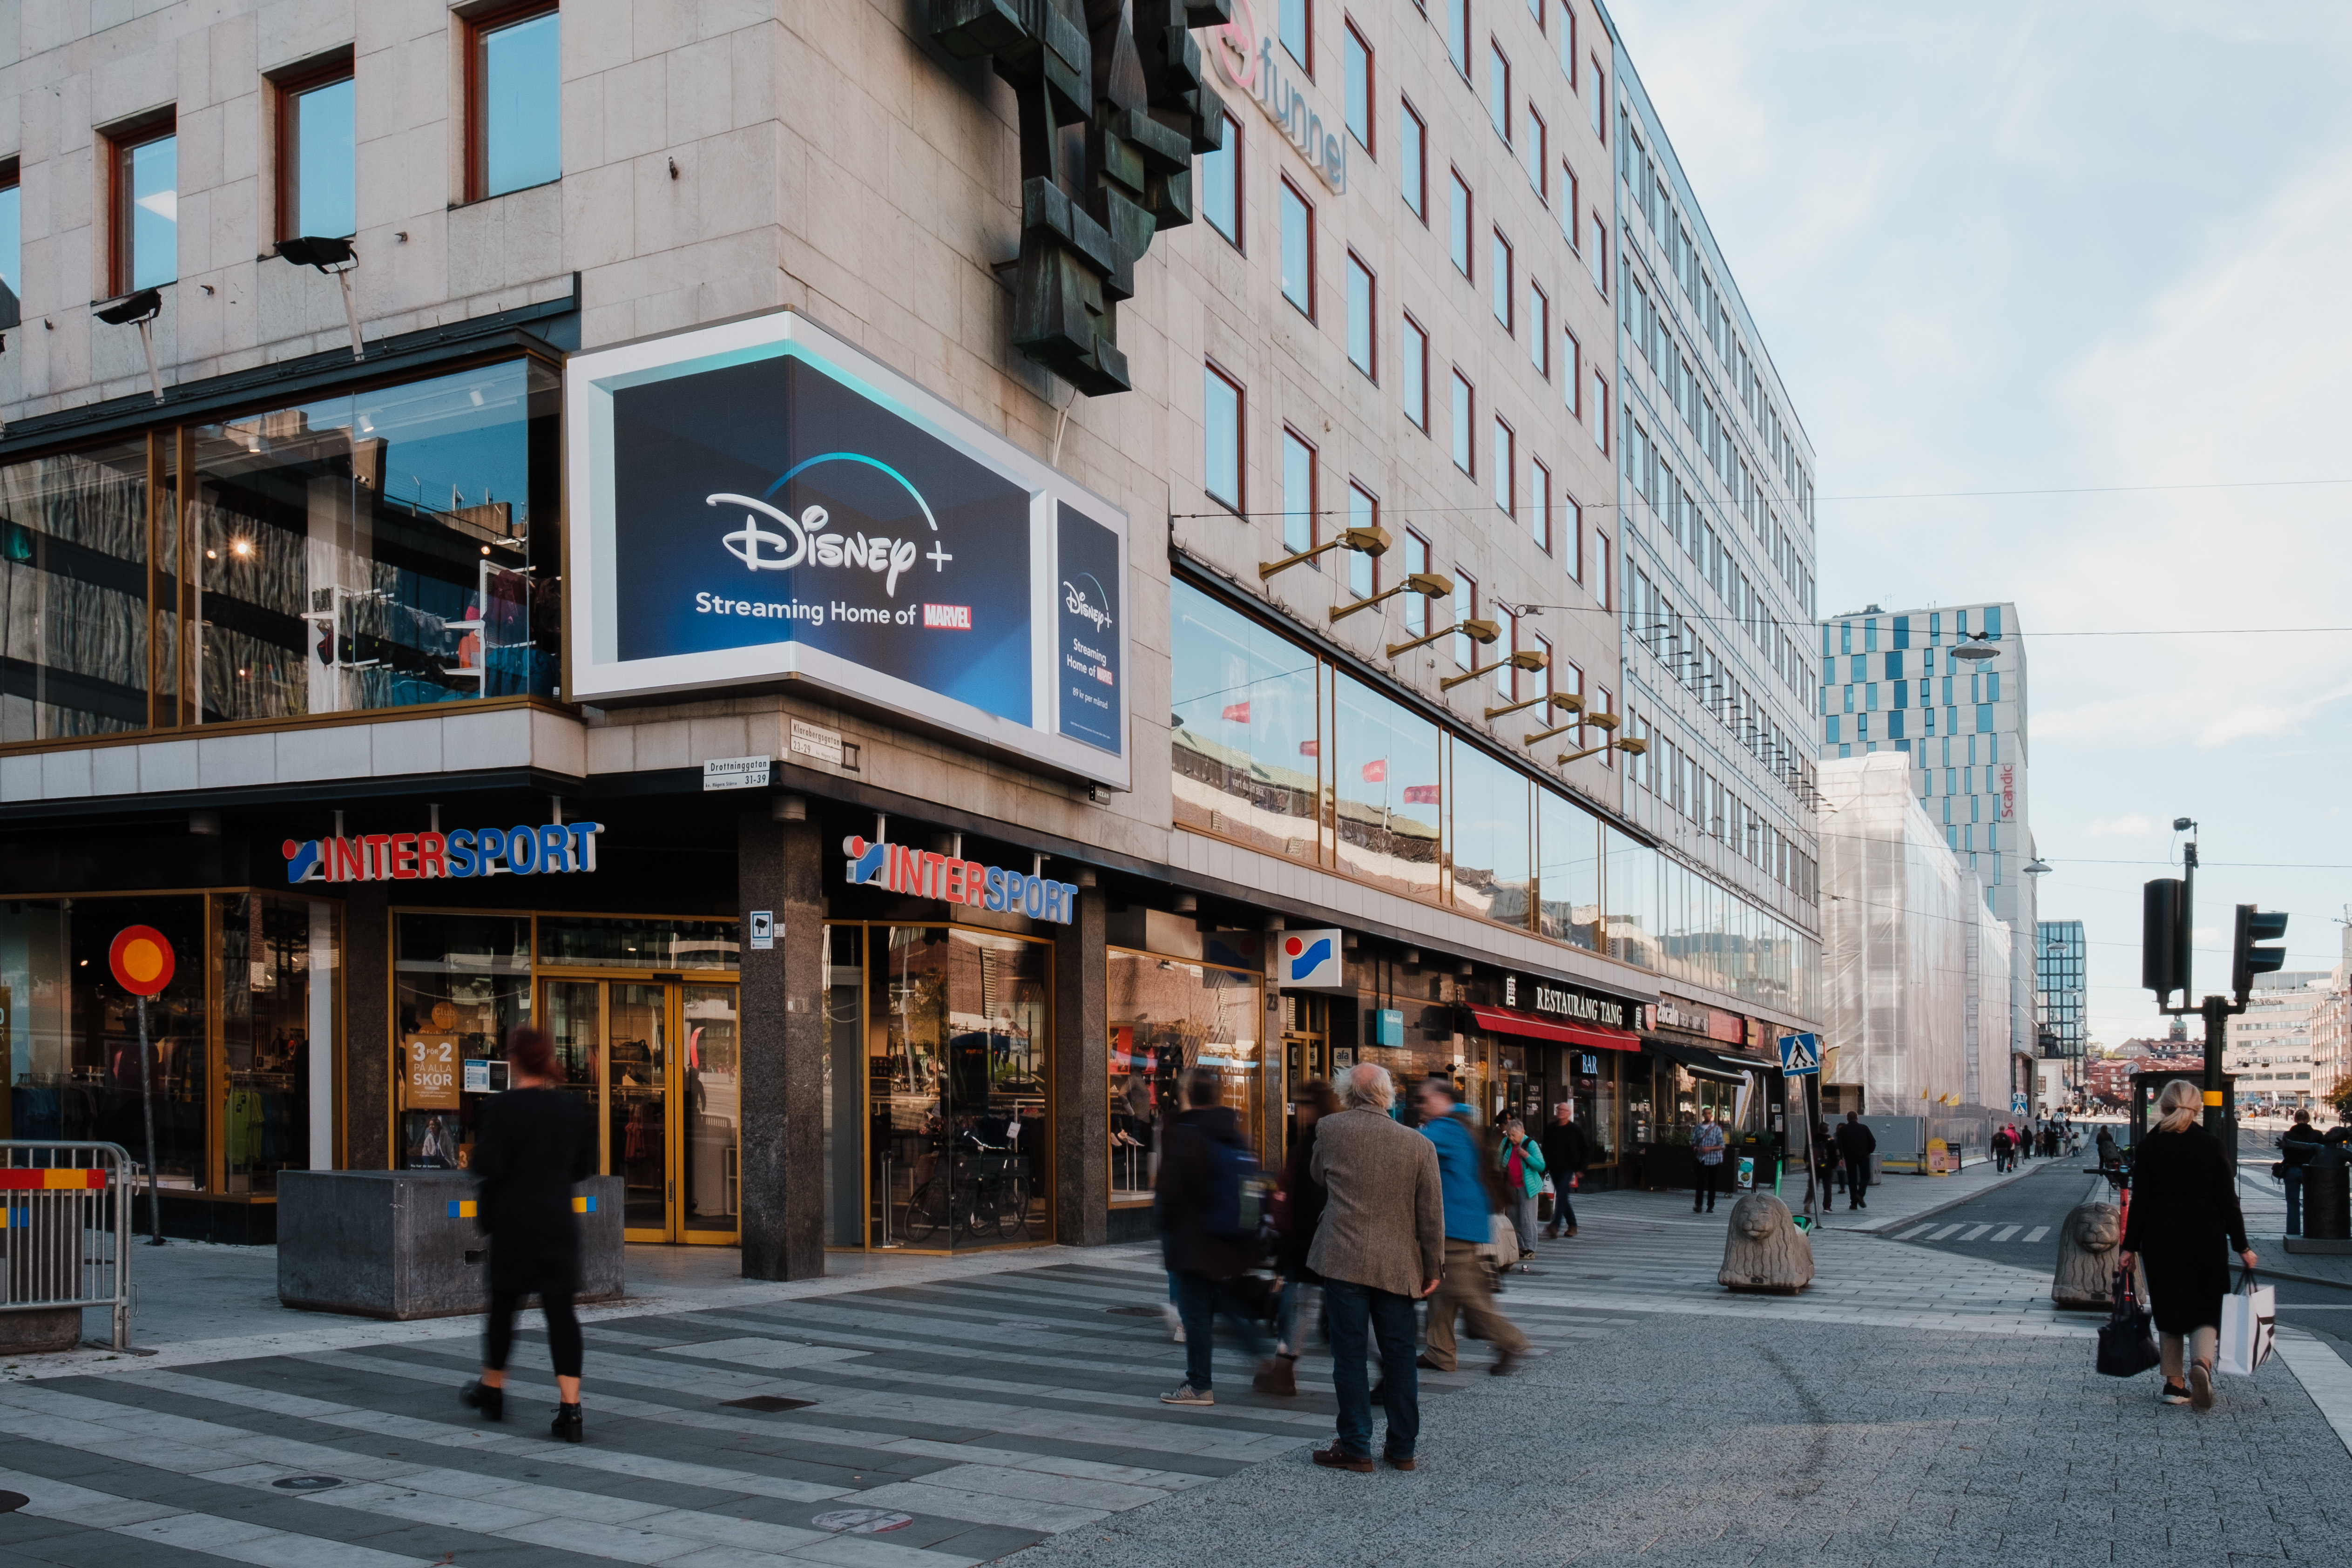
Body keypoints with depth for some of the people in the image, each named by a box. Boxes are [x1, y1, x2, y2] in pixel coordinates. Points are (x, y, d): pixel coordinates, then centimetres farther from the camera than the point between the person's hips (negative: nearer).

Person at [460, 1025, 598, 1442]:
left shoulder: (500, 1107, -10)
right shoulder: (574, 1106, 3)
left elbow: (488, 1168, -14)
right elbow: (585, 1167, 9)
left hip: (512, 1220, -3)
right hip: (560, 1220, 3)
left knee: (503, 1304, 14)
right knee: (560, 1310, 1)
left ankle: (492, 1390, 32)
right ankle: (570, 1408, -7)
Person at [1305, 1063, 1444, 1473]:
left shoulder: (1329, 1130, -3)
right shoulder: (1419, 1145, -2)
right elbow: (1431, 1213, 2)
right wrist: (1433, 1267, 10)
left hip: (1343, 1259, -2)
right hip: (1398, 1266, 2)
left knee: (1349, 1354, 4)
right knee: (1399, 1357, 11)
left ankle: (1355, 1447, 7)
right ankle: (1403, 1447, 19)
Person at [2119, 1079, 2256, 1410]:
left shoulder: (2148, 1147, -1)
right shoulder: (2212, 1145, 0)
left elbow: (2140, 1202, -2)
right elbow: (2228, 1201, -1)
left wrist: (2130, 1247, 2)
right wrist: (2242, 1246, 7)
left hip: (2160, 1238, 0)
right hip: (2205, 1237, 0)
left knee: (2169, 1309, 9)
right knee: (2206, 1307, 9)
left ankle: (2174, 1384, 11)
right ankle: (2202, 1362, -18)